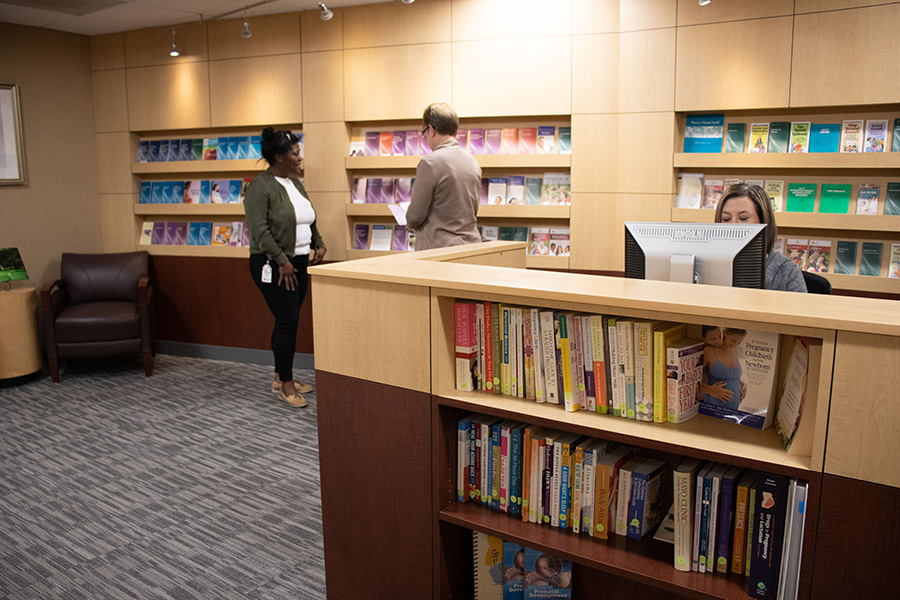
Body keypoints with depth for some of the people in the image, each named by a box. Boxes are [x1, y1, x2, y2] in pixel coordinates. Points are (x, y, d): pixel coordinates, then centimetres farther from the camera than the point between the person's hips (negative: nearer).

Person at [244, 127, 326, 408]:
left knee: (289, 321, 11)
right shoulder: (260, 187, -13)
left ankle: (281, 377, 21)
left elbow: (309, 219, 21)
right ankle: (285, 384, 3)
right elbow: (259, 230, -20)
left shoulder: (294, 182, 13)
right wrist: (282, 261, -21)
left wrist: (318, 244, 9)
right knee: (287, 320, -8)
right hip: (273, 265, -8)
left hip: (298, 263, 8)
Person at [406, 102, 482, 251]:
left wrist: (410, 222, 10)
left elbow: (415, 216, -12)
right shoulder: (473, 162, 10)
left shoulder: (430, 163, -13)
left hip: (439, 247, -7)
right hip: (471, 244, 7)